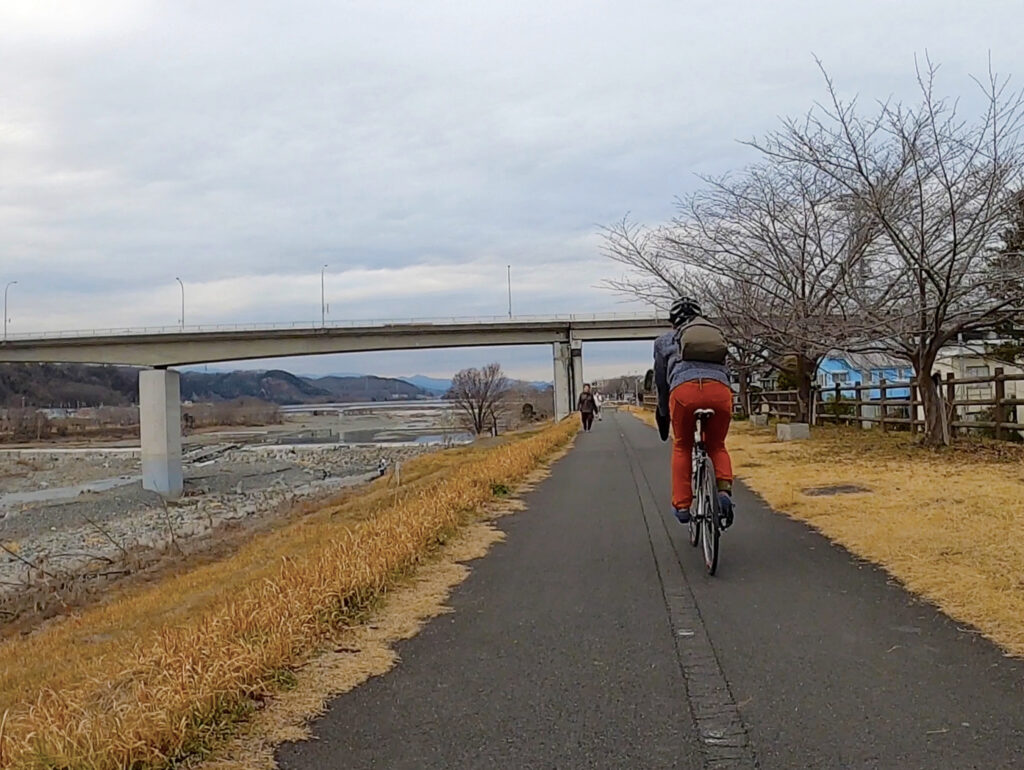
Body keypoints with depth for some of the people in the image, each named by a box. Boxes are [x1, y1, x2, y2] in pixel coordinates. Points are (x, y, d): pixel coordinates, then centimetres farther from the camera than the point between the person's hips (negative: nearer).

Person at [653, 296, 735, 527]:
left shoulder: (664, 341, 28)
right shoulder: (716, 334, 34)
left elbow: (661, 381, 31)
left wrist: (663, 415, 41)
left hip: (684, 389, -2)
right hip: (720, 389, 2)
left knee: (682, 447, 20)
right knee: (717, 445, 23)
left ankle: (681, 505, 16)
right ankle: (724, 490, 0)